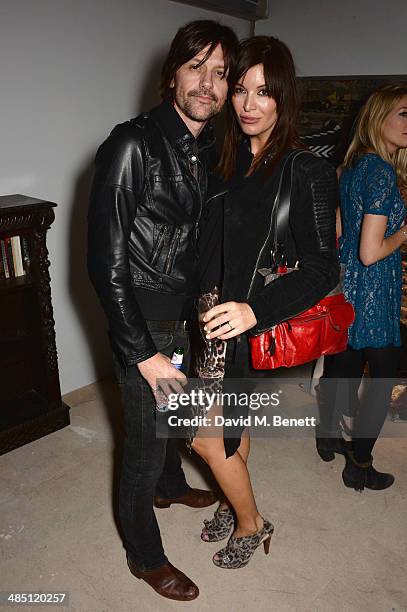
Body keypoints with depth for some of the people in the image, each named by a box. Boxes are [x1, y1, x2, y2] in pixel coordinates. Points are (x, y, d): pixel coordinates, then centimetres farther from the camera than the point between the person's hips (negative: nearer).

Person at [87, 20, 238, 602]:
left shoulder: (209, 151, 3)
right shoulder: (133, 144, -21)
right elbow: (106, 264, -22)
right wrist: (145, 354, -20)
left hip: (186, 316, 7)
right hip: (142, 323, -7)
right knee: (146, 439, 7)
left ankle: (171, 486, 57)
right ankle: (145, 556, 32)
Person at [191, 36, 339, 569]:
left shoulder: (307, 172, -15)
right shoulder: (229, 160, 4)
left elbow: (323, 269, -19)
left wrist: (255, 310, -33)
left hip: (262, 329, -6)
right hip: (220, 321, 6)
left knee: (208, 437, 1)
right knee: (235, 421, 21)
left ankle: (251, 523, 29)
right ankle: (235, 504, 46)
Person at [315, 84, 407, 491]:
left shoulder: (352, 167, 8)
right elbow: (370, 253, -23)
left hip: (343, 285, 9)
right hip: (374, 293, -9)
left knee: (340, 364, 20)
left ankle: (330, 438, 39)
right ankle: (359, 466, 19)